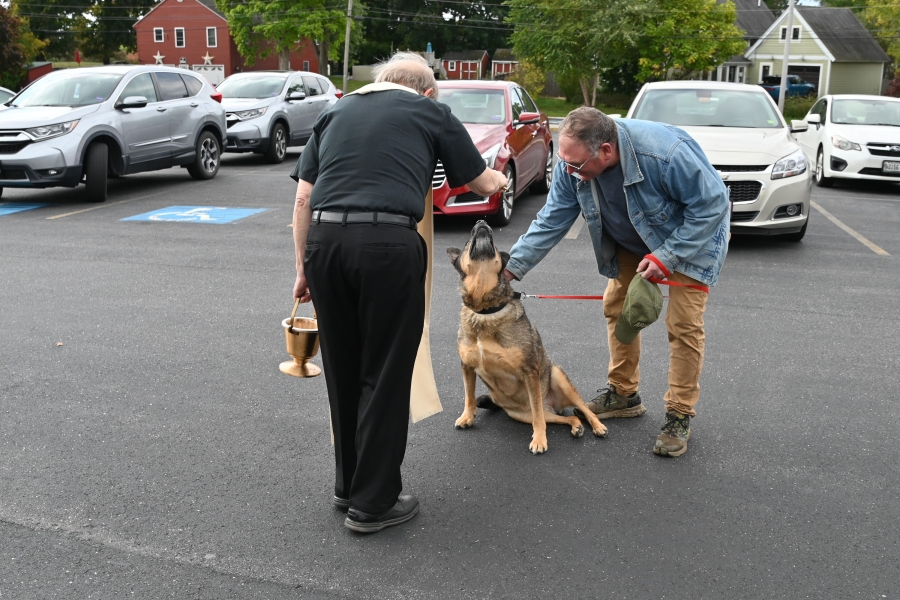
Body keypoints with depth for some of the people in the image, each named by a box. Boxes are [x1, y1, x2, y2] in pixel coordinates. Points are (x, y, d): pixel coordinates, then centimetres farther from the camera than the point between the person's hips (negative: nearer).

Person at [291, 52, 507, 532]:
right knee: (385, 375, 6)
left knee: (343, 372, 17)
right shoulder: (431, 112, 13)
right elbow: (484, 184, 20)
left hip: (324, 239, 5)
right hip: (388, 244, -4)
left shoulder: (337, 111, 23)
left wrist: (303, 267, 18)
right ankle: (372, 503, 14)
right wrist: (500, 179, 43)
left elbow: (303, 198, 15)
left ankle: (348, 485, 31)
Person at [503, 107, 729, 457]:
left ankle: (679, 417, 4)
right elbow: (551, 221, -14)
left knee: (684, 324, -10)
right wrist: (512, 267, -23)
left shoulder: (667, 153, -40)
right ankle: (623, 395, 24)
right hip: (632, 242, 6)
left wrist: (667, 257, -31)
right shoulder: (573, 164, -23)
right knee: (616, 307, 7)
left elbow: (711, 204, -28)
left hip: (691, 238, -6)